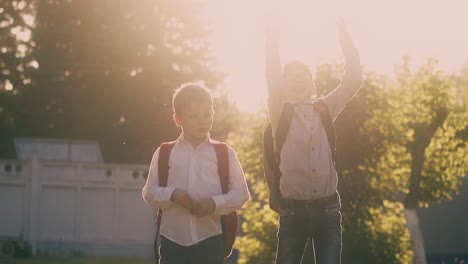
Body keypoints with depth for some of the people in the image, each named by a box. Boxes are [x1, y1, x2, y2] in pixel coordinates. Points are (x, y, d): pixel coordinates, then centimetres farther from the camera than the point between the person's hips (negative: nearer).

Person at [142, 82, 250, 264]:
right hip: (173, 239, 0)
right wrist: (172, 195, -14)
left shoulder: (224, 154, 4)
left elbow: (241, 192, 2)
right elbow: (149, 192, 5)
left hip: (209, 239, 0)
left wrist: (215, 203, -14)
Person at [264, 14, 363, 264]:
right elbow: (273, 78, -7)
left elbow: (353, 79, 2)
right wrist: (273, 31, -10)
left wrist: (343, 33, -3)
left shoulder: (325, 109, 11)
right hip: (293, 209, -1)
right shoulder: (280, 113, 6)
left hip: (327, 208, 1)